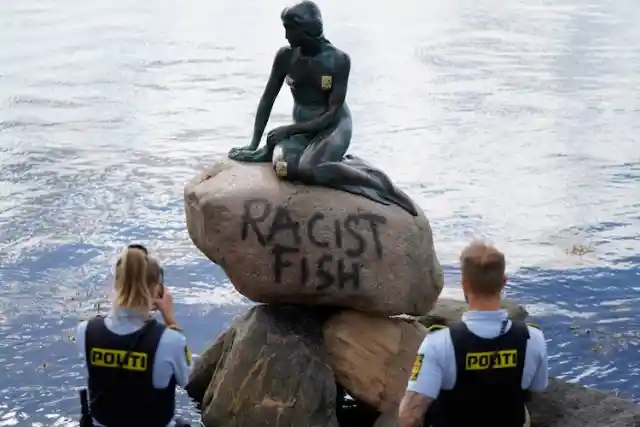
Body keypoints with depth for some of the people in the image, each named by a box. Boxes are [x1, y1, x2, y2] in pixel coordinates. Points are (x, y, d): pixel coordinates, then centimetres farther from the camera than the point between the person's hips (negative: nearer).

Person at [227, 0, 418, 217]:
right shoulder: (285, 56, -5)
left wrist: (289, 130, -23)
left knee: (308, 170, -35)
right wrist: (254, 143, -3)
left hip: (333, 127, -5)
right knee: (284, 168, -28)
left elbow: (333, 113, -18)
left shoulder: (338, 60, -16)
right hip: (301, 128, 5)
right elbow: (267, 99, 3)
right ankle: (344, 164, -2)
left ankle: (380, 184, -21)